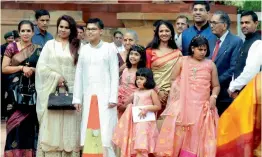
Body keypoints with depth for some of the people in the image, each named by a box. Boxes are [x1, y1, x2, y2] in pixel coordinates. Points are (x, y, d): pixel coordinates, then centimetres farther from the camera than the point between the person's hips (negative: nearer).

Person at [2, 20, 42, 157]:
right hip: (16, 89, -2)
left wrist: (33, 70, -9)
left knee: (29, 122, 3)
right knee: (16, 121, -5)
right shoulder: (12, 47, 1)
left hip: (32, 90, 2)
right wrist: (22, 68, -14)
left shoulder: (38, 49, 8)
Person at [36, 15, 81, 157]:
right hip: (53, 90, 0)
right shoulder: (50, 44, 7)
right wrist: (56, 77, -10)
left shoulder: (76, 46, 8)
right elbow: (41, 66, 1)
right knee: (52, 125, -1)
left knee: (69, 125, 1)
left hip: (71, 90, 1)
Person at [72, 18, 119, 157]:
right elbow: (79, 75, 10)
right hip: (88, 97, 4)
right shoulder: (83, 50, 9)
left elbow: (114, 74, -3)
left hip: (105, 96, -3)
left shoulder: (109, 48, -1)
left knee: (105, 131, -5)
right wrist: (77, 98, 6)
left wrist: (113, 98, -9)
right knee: (89, 133, 3)